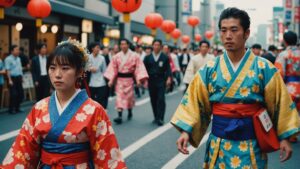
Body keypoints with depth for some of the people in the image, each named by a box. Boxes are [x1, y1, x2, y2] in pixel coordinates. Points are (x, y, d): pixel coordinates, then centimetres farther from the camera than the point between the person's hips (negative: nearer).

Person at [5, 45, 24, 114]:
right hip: (12, 78, -7)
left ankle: (17, 108, 20)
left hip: (18, 78, 7)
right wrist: (10, 80, -19)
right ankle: (11, 109, 6)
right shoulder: (8, 59, -10)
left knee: (21, 94, 7)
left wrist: (21, 77, 13)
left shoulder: (18, 58, 13)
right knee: (13, 94, -6)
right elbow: (7, 70, -14)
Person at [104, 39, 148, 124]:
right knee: (119, 97, -5)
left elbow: (139, 68, -8)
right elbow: (113, 69, 2)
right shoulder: (116, 56, 0)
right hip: (120, 79, 1)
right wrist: (111, 80, -3)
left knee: (129, 96, 10)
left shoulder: (134, 56, -5)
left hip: (129, 79, -1)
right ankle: (119, 116, -9)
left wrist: (139, 79, -17)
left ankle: (130, 112, 33)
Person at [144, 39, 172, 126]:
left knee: (161, 99, -10)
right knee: (153, 100, 7)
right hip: (151, 81, 3)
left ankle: (160, 118, -9)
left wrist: (169, 78, -12)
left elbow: (168, 69, 0)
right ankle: (156, 117, 19)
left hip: (161, 81, -3)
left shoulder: (165, 57, 4)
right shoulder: (148, 57, 9)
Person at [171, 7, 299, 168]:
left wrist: (284, 138, -3)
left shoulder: (264, 68, -6)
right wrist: (186, 131, -10)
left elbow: (280, 103, -1)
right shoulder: (210, 69, -2)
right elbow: (194, 101, 0)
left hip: (251, 146, -2)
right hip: (218, 145, 2)